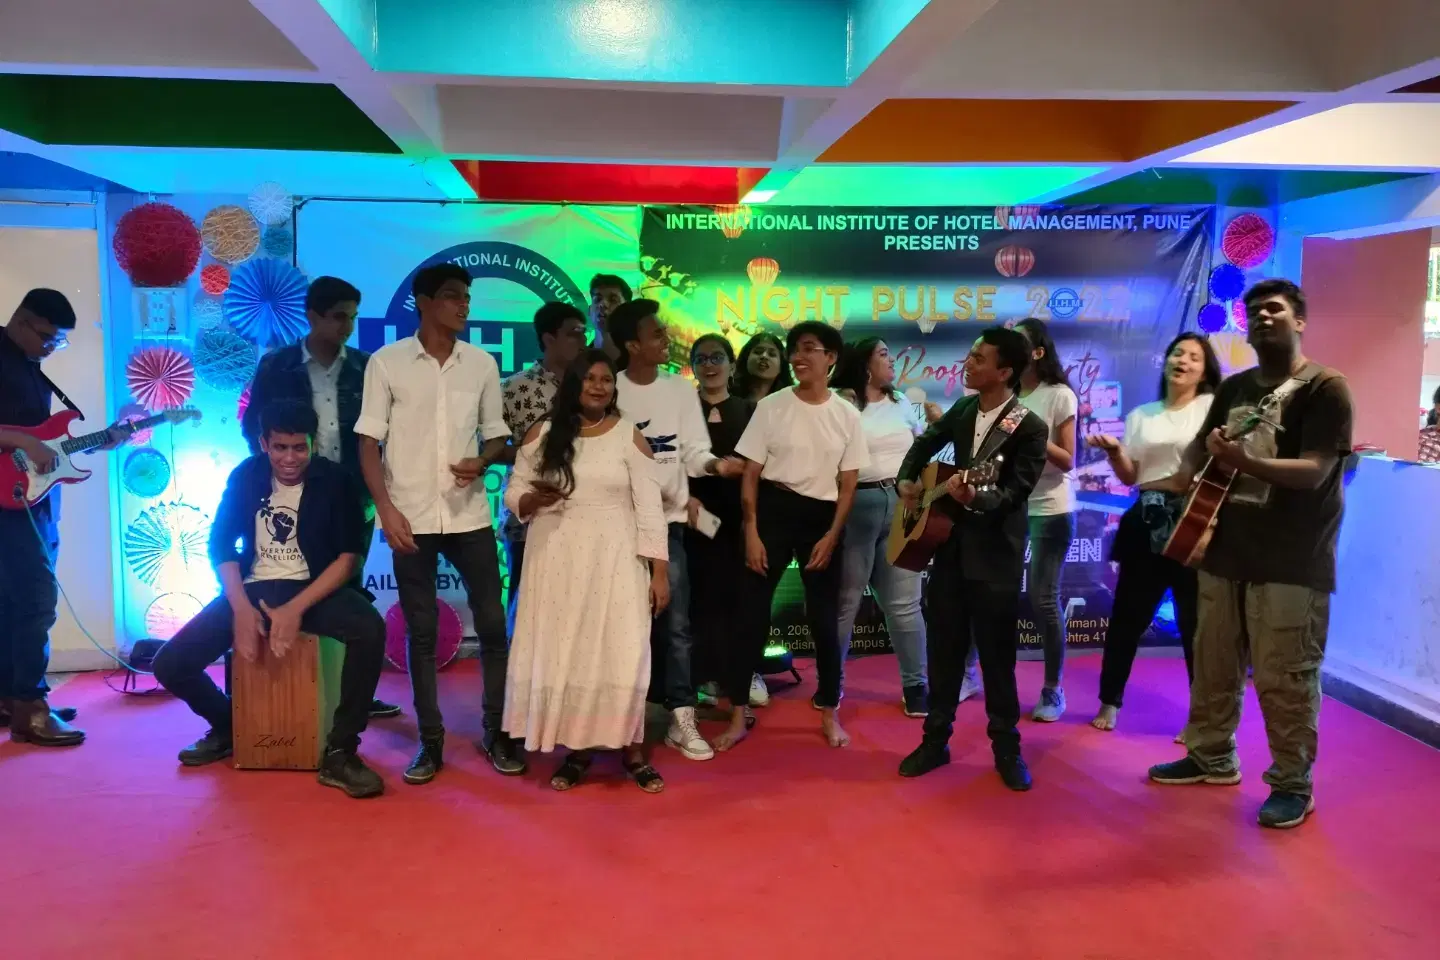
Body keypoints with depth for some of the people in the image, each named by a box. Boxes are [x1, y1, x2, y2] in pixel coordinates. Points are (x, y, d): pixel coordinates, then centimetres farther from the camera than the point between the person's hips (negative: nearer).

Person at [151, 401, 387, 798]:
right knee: (169, 664, -13)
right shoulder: (245, 476, 1)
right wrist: (242, 609, -13)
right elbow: (220, 545, 2)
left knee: (371, 630, -34)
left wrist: (297, 608, -22)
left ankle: (339, 753, -21)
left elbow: (348, 557, -9)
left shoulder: (336, 481, -7)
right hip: (252, 589, 3)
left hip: (314, 588, -3)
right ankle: (228, 727, 18)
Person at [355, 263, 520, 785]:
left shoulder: (482, 363, 5)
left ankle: (496, 732, 18)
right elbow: (369, 441, -2)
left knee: (492, 623, 4)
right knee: (421, 631, 5)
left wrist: (481, 462, -10)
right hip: (412, 518, -2)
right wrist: (386, 509, -11)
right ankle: (430, 741, 16)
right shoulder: (386, 362, -2)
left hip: (470, 515, 2)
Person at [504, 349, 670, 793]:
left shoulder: (629, 437, 0)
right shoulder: (542, 434, 5)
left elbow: (649, 508, -2)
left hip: (612, 561, -2)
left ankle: (632, 752, 8)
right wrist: (530, 500, -16)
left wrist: (659, 571, -6)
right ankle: (575, 752, 16)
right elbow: (513, 492, 7)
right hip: (556, 561, 2)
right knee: (561, 653, 3)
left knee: (621, 653, -6)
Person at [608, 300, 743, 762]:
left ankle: (681, 718, 8)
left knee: (675, 623, 0)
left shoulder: (680, 390, 4)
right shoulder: (610, 390, -2)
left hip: (668, 521, 1)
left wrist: (716, 464, -21)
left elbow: (693, 452, 0)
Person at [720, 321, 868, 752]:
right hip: (773, 511, -1)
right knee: (752, 612, -1)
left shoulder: (847, 416, 2)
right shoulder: (771, 406, -2)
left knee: (825, 619, 6)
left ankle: (829, 713, 21)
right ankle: (738, 716, 8)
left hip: (822, 518, 1)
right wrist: (751, 531, -8)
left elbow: (848, 483, 4)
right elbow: (750, 474, -1)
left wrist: (832, 535, -5)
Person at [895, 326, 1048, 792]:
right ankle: (936, 738, 24)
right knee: (943, 648, 12)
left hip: (996, 557, -5)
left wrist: (974, 498, -37)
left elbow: (1014, 494, -19)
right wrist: (907, 481, 5)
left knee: (997, 655, 4)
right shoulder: (963, 408, 5)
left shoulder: (1030, 428, -13)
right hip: (951, 548, 5)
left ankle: (1006, 748, 20)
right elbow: (927, 442, 21)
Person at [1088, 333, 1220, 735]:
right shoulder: (1141, 415, 16)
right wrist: (1113, 451, -6)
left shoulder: (1212, 406, 4)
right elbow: (1129, 477, 12)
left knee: (1195, 620, 1)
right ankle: (1109, 701, 22)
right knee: (1127, 615, 8)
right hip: (1147, 522, 4)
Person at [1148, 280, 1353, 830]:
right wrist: (1197, 472, -1)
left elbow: (1314, 472, -19)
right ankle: (1212, 757, 30)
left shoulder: (1325, 388, -8)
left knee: (1284, 679, -1)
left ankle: (1293, 784, 14)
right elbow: (1202, 450, 21)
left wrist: (1245, 462, -33)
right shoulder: (1234, 388, 12)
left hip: (1291, 562, -6)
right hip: (1226, 551, 6)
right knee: (1213, 665, 14)